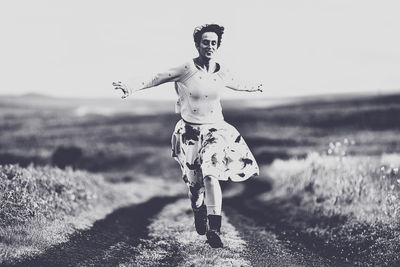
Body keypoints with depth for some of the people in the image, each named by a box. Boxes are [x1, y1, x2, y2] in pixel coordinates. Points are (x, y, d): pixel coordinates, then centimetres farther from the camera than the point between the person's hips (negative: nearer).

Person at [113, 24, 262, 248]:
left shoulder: (223, 73, 0)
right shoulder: (186, 70, -11)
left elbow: (237, 84, 22)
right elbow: (156, 79, -10)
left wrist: (254, 87, 40)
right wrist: (132, 87, -21)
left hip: (216, 130, 1)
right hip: (190, 131, -1)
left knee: (211, 174, -20)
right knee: (195, 181, 7)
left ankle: (214, 228, -21)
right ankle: (199, 213, 40)